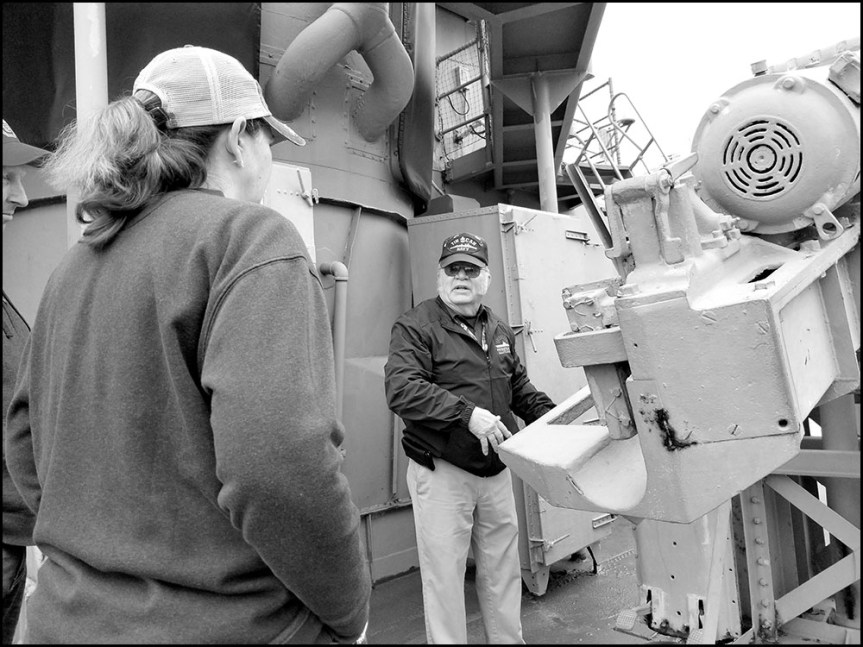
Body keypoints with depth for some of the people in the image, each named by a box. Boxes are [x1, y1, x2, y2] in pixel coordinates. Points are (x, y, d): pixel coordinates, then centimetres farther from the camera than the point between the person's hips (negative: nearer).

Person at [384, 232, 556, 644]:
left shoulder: (499, 329, 11)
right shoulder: (415, 327, -12)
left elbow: (519, 386, 22)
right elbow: (400, 389, -26)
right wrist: (468, 414, -31)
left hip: (496, 470, 7)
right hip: (442, 473, -6)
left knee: (503, 570, 19)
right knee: (444, 575, 5)